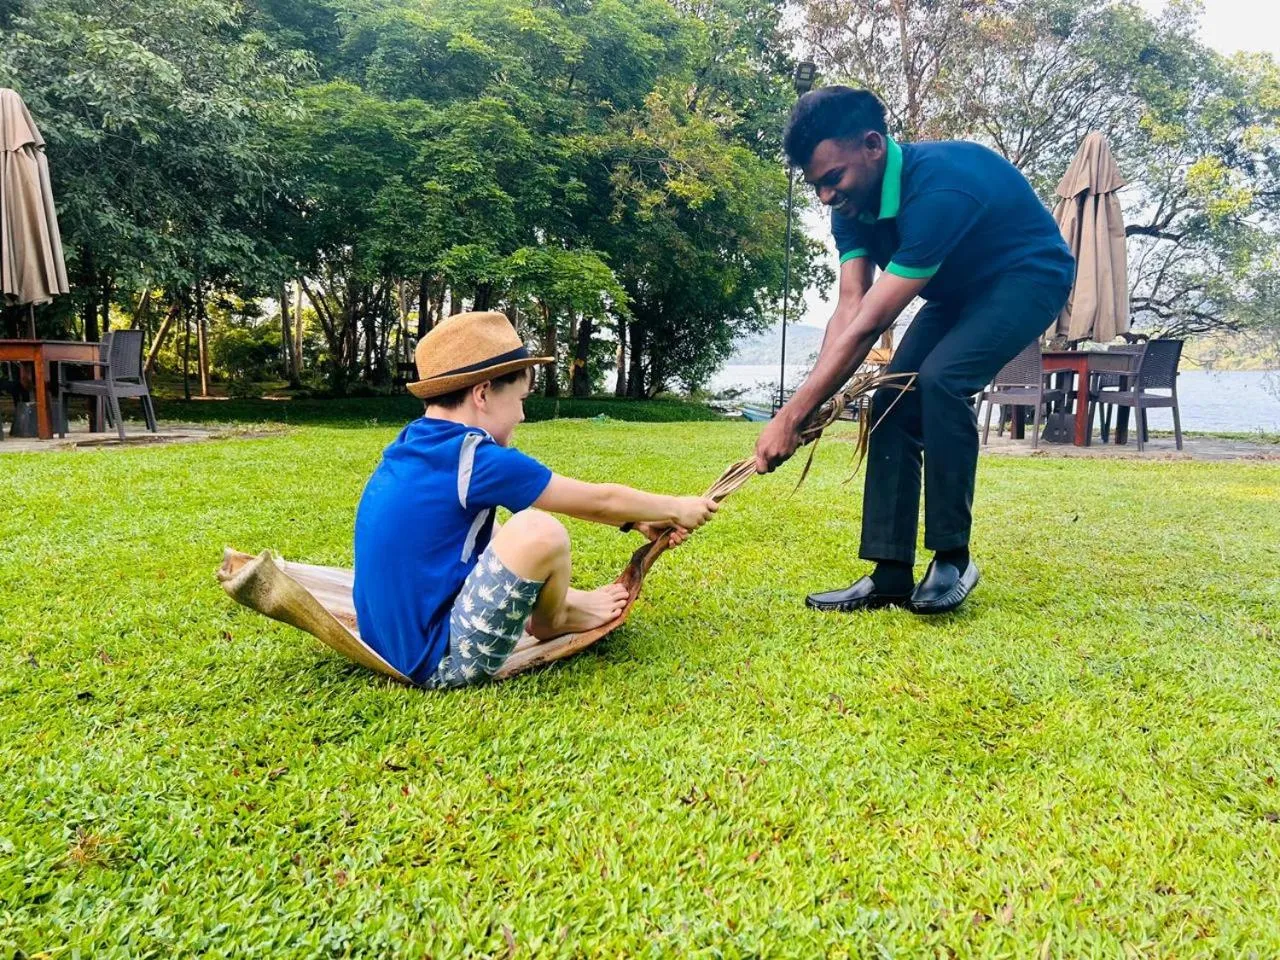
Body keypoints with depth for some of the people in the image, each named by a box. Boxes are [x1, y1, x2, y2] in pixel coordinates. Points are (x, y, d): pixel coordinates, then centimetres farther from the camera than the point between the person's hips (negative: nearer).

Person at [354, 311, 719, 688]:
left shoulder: (414, 446, 6)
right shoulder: (473, 459, -20)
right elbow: (599, 501, -7)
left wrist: (639, 519, 19)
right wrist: (676, 509, 10)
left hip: (397, 645, 10)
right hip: (438, 664, -10)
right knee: (540, 532, -22)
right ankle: (552, 623, 8)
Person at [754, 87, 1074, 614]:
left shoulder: (937, 190, -36)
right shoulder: (852, 200, -11)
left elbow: (869, 325, -38)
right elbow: (850, 306, -17)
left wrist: (792, 416, -37)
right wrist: (812, 405, -31)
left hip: (1028, 278, -8)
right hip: (962, 288, 8)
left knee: (940, 379, -31)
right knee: (893, 401, -7)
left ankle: (952, 558, -17)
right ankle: (891, 573, -4)